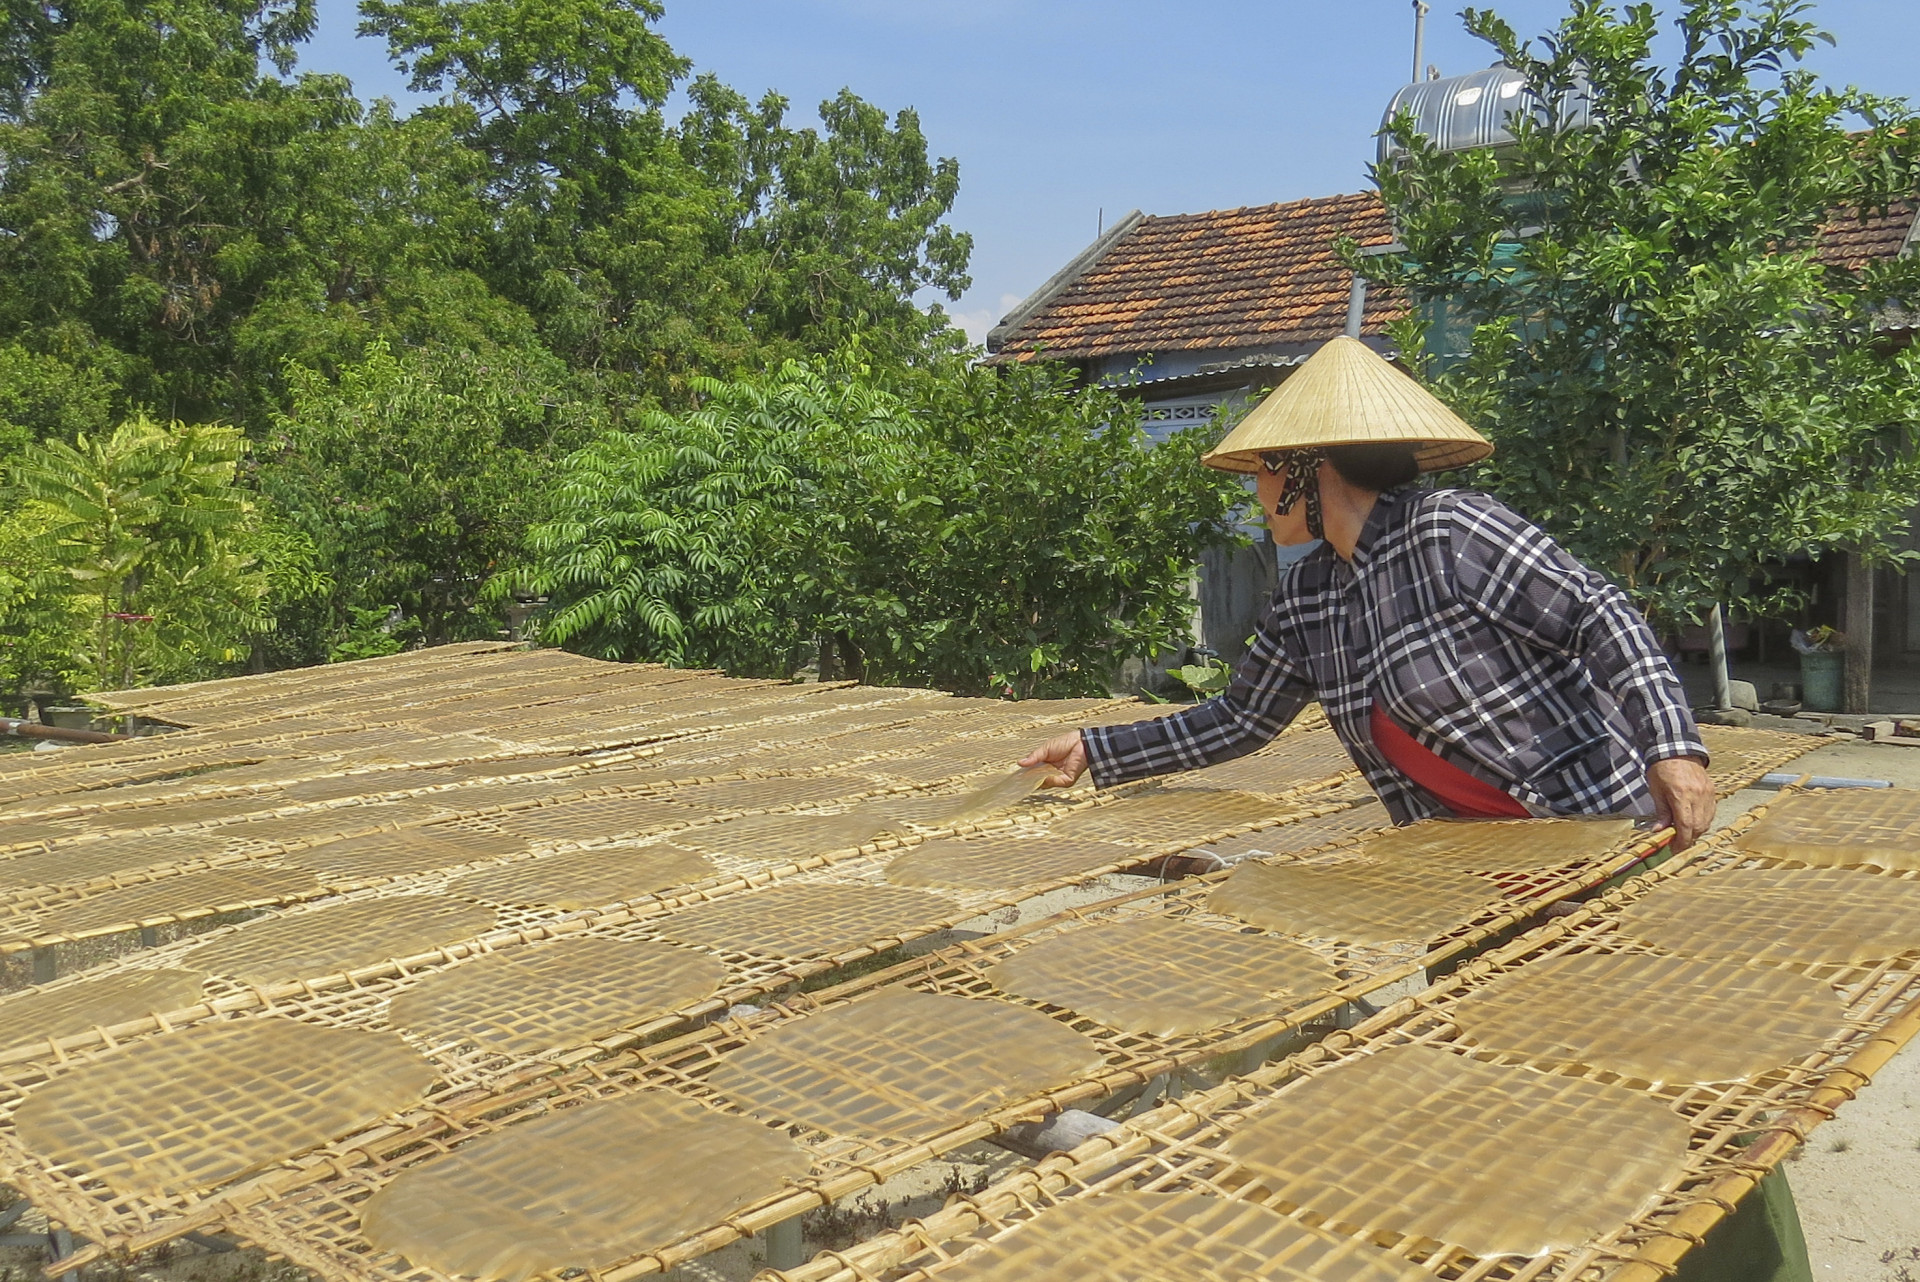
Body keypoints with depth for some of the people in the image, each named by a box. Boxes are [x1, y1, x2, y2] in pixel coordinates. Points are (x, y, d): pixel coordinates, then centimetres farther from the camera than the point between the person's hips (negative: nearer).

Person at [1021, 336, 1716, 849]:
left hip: (1594, 826, -6)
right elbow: (1239, 720, 14)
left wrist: (1673, 747, -32)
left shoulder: (1452, 532, -18)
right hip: (1466, 852, 7)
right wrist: (1095, 751, 11)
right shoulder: (1303, 598, 5)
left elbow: (1603, 619, -19)